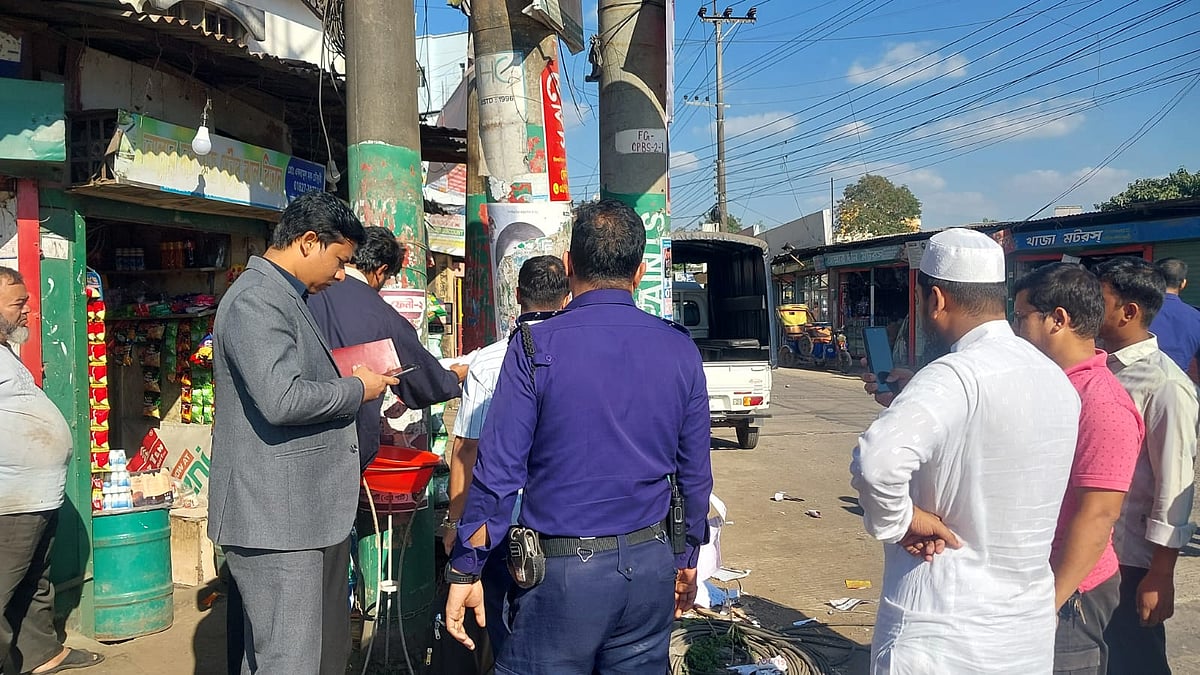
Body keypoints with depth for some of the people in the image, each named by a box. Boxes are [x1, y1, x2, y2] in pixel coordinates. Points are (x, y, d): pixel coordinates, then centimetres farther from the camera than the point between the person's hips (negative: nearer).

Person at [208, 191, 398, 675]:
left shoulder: (287, 298, 19)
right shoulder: (255, 300, -15)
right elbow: (280, 399, -26)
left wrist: (357, 385, 14)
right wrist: (357, 389, -12)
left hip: (311, 510, 11)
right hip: (276, 518, -11)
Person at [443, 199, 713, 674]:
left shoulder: (535, 349, -11)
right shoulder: (680, 350, 0)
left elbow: (498, 471, -12)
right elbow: (695, 471, 5)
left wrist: (465, 571, -2)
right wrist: (687, 559, 18)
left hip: (561, 569, -3)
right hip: (650, 566, 4)